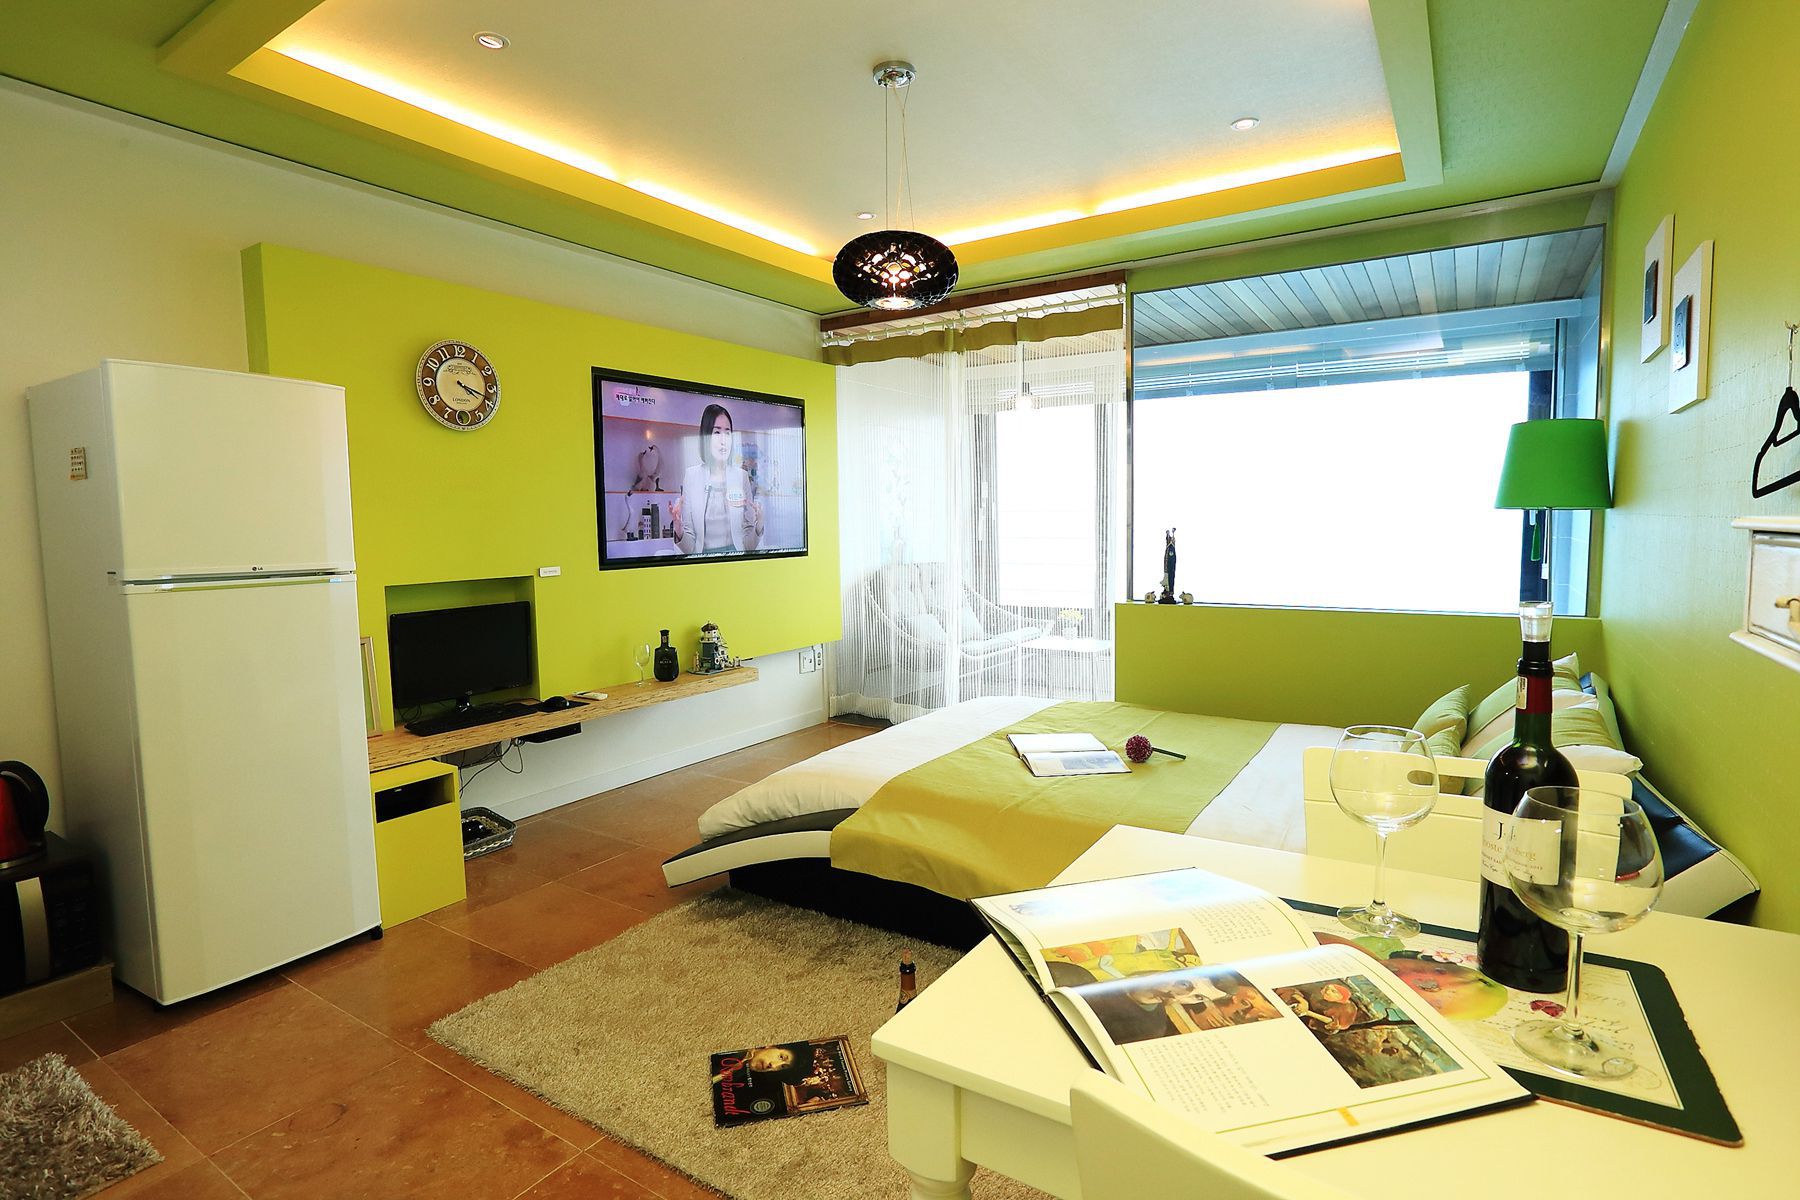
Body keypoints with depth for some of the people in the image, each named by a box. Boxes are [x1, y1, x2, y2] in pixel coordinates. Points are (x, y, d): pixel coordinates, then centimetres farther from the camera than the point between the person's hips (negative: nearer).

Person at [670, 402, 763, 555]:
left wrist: (759, 526, -13)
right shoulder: (690, 475, -1)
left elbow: (749, 545, 5)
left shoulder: (742, 476, 2)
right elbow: (689, 547, 1)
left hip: (735, 554, 0)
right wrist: (678, 531, -17)